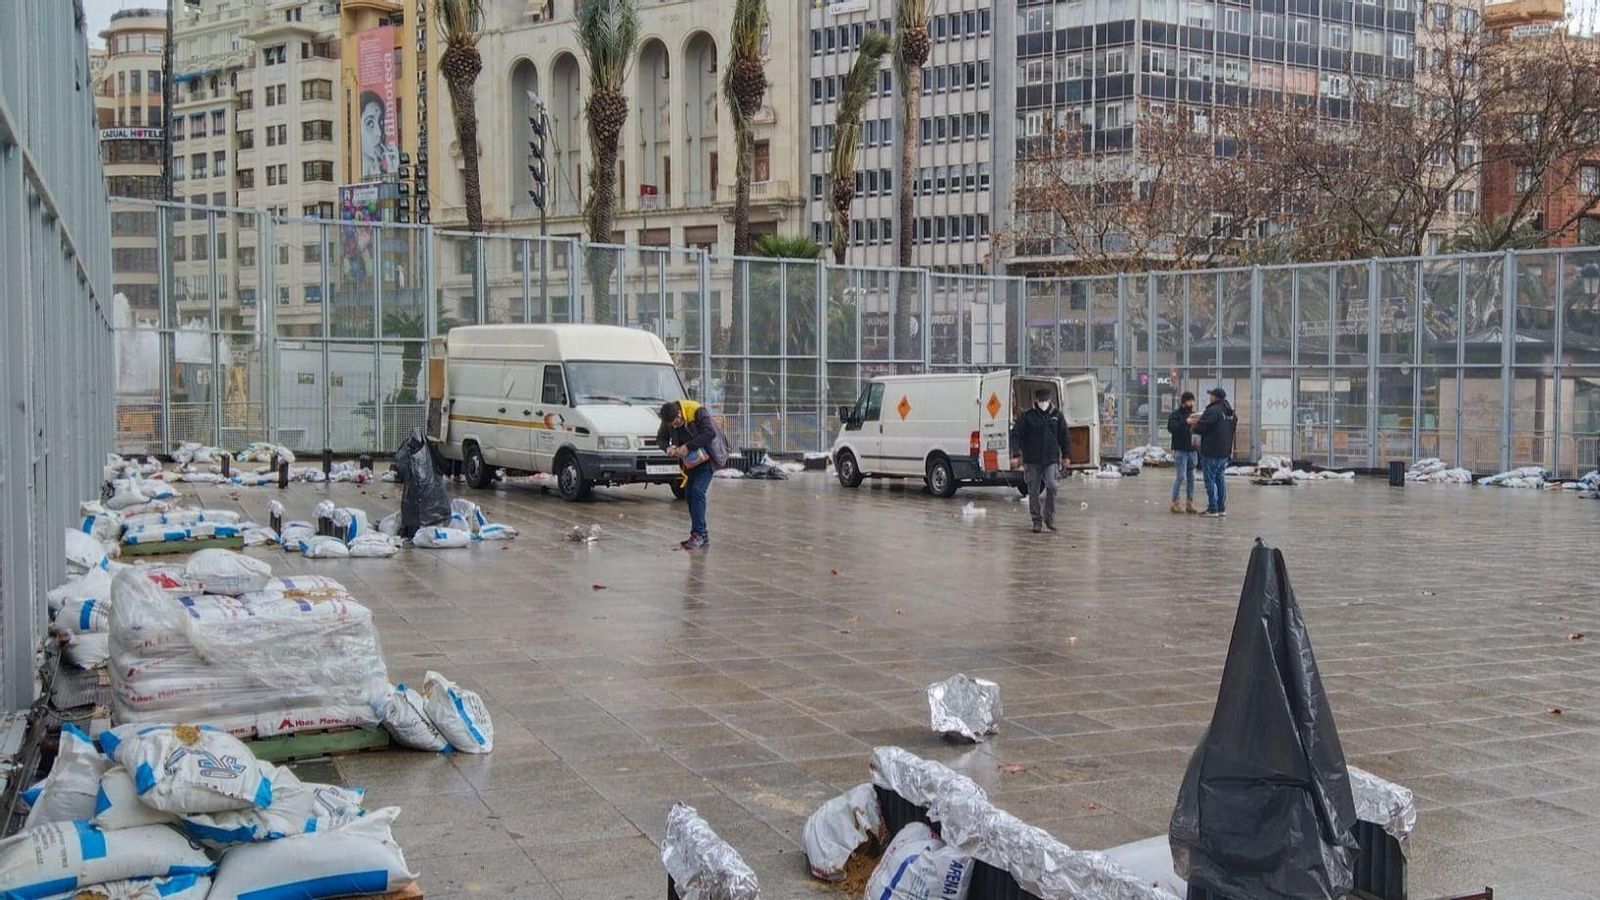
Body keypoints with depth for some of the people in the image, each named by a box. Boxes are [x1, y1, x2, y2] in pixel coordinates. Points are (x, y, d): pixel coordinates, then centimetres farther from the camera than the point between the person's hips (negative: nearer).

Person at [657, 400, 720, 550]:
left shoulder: (697, 412, -25)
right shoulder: (668, 420, -6)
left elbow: (710, 432, -32)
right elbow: (661, 437, 5)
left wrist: (688, 447, -33)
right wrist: (667, 448, -19)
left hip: (706, 459, -7)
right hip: (689, 461, 7)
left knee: (698, 492, -19)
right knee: (690, 495, 5)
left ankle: (699, 534, -18)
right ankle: (701, 537, 12)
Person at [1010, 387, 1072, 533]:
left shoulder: (1057, 415, 8)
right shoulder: (1027, 417, 0)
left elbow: (1063, 436, 16)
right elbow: (1015, 434, -2)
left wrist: (1065, 455, 14)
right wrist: (1016, 454, -12)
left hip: (1051, 458, 1)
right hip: (1032, 460, -1)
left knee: (1052, 486, -13)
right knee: (1034, 491, 1)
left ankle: (1049, 517, 5)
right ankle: (1037, 521, 10)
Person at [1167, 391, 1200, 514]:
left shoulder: (1194, 414, 14)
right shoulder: (1176, 414, -4)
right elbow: (1171, 428, -20)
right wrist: (1185, 422, -31)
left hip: (1192, 450, 6)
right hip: (1180, 450, -6)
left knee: (1191, 478, 6)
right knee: (1181, 477, -9)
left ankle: (1190, 503, 11)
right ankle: (1175, 503, -1)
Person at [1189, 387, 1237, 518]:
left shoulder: (1213, 411, -17)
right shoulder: (1230, 412, 12)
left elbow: (1201, 427, -19)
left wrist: (1192, 427, 3)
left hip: (1212, 452, -8)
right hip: (1225, 451, 8)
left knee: (1210, 480, -3)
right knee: (1220, 478, 14)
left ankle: (1213, 509, -4)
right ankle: (1222, 508, 15)